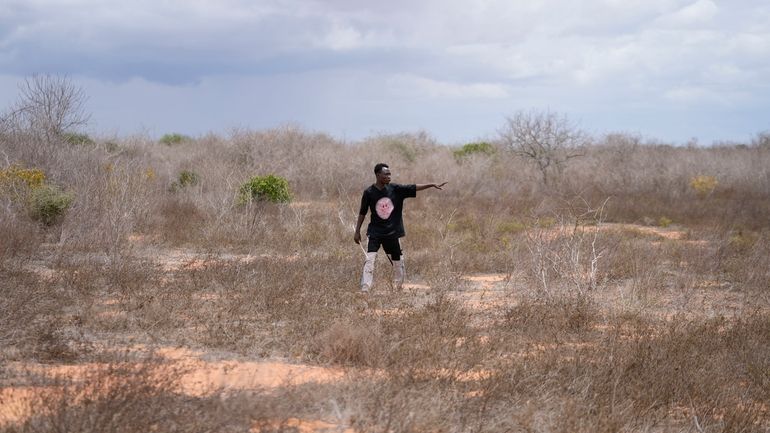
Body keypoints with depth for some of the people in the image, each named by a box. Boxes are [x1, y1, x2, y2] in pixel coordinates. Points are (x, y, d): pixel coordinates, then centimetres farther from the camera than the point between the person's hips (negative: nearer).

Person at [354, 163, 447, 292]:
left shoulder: (395, 189, -2)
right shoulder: (369, 193, -6)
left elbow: (414, 188, -6)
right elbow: (362, 213, 2)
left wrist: (432, 185, -16)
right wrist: (357, 232, 4)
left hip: (392, 233, 3)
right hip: (375, 233, -3)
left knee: (398, 263, 8)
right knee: (369, 260, -14)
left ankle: (398, 289, 23)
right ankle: (365, 290, -15)